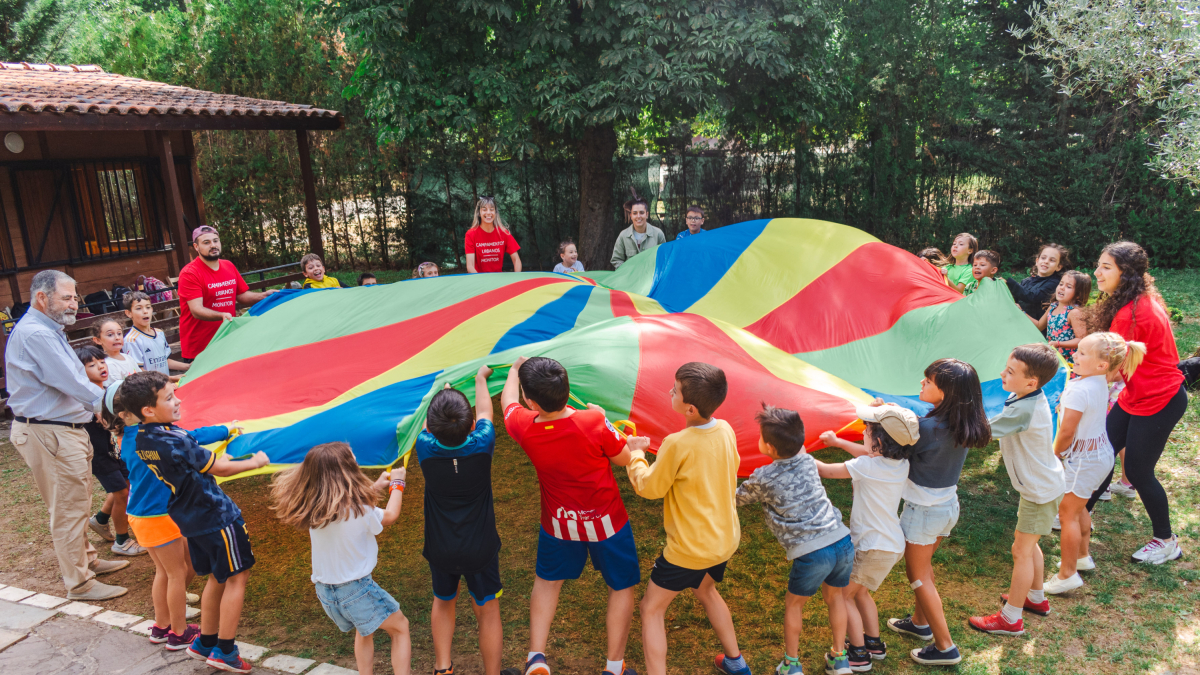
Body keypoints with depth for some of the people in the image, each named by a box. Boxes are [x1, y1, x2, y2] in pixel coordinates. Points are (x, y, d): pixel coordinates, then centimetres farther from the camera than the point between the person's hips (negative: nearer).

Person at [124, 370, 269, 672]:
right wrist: (255, 462, -2)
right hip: (217, 517, -9)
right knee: (236, 578, 5)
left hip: (190, 519, 9)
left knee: (217, 577, 23)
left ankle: (205, 642, 33)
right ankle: (225, 651, 11)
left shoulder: (141, 440, 0)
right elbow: (219, 469, -16)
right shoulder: (175, 441, -27)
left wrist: (210, 458, 18)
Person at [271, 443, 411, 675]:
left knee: (363, 629, 30)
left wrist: (375, 486, 15)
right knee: (400, 627, 14)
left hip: (325, 592, 6)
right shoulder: (360, 510, -25)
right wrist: (397, 484, 11)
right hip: (356, 590, -6)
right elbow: (389, 516, -3)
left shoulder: (312, 508, -9)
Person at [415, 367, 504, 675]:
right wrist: (481, 377, 18)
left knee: (443, 602, 26)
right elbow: (485, 412, -1)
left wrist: (441, 389, 21)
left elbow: (427, 427, 4)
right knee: (487, 610, 14)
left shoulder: (425, 448, -21)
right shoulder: (482, 444, -23)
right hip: (480, 548, -2)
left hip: (440, 549, 2)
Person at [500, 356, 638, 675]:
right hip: (606, 522, -2)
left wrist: (516, 368, 23)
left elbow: (507, 398, 4)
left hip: (559, 522, 3)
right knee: (621, 587, 18)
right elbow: (623, 458, -10)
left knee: (547, 580, 27)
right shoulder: (594, 422, -29)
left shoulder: (523, 427, -20)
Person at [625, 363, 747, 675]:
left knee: (651, 608, 9)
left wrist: (636, 454, 3)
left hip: (690, 549, -8)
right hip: (726, 538, 8)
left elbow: (649, 488, -14)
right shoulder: (726, 430, -8)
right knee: (705, 590, 33)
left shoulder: (677, 444, -28)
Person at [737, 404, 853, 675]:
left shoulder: (762, 479, -5)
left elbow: (735, 498, 13)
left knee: (794, 604, 20)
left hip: (812, 554, -5)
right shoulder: (808, 461, 9)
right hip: (844, 542, 5)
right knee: (834, 596, 28)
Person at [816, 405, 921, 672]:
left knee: (843, 593, 8)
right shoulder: (901, 464, 0)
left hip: (873, 547, -8)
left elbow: (824, 471, -13)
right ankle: (874, 643, 35)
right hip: (894, 545, 8)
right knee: (860, 590, 25)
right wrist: (837, 442, 28)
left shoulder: (865, 466, -22)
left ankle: (859, 654, 14)